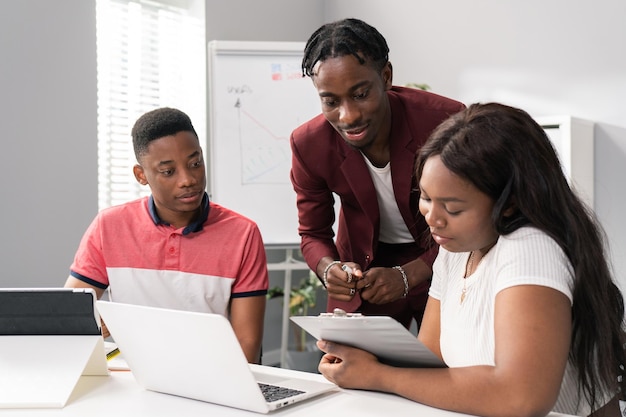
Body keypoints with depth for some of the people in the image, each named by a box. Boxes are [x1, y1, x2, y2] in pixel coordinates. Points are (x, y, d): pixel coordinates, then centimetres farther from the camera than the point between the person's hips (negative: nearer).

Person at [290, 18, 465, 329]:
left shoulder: (446, 121, -29)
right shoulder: (308, 145, -20)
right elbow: (313, 233, -5)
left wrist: (407, 277, -32)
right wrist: (330, 269, -28)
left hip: (443, 262, -1)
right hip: (363, 266, 1)